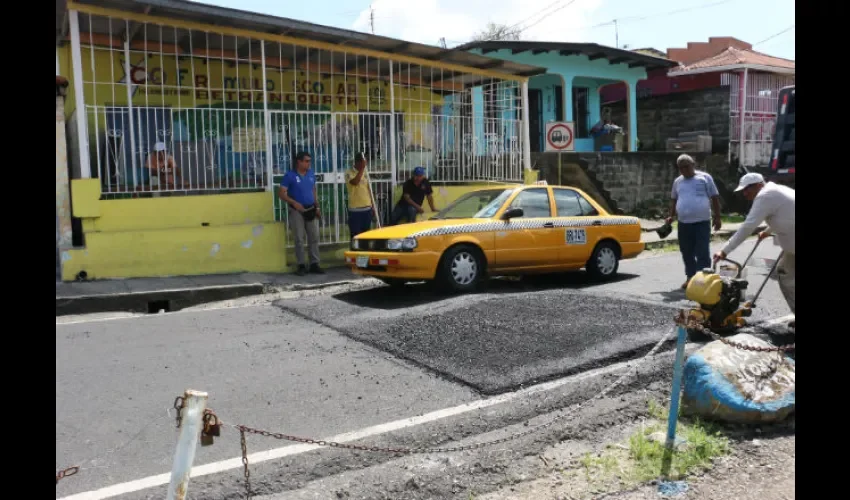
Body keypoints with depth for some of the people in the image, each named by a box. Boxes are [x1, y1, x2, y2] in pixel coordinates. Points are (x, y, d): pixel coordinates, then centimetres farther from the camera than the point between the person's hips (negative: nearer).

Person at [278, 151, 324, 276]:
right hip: (297, 211, -4)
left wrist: (317, 207, 9)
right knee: (299, 239, 1)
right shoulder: (290, 175, -8)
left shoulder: (311, 174, 8)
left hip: (311, 210, 4)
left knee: (314, 238, 4)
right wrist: (294, 202, -22)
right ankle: (301, 265, 8)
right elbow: (281, 193, -10)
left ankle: (314, 264, 11)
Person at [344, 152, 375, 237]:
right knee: (355, 235, -3)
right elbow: (355, 182, -28)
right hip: (355, 209, -6)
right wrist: (362, 169, -20)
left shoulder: (365, 172, 11)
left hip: (367, 208, 6)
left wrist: (372, 205, 13)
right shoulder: (349, 172, -7)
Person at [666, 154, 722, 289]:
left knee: (702, 252, -6)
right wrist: (671, 216, 9)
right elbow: (674, 200, 22)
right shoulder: (677, 181, 13)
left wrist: (717, 217, -2)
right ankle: (691, 277, 22)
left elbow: (715, 198, 2)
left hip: (702, 222, -4)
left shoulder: (704, 178, 1)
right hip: (683, 223, 4)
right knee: (687, 253, 10)